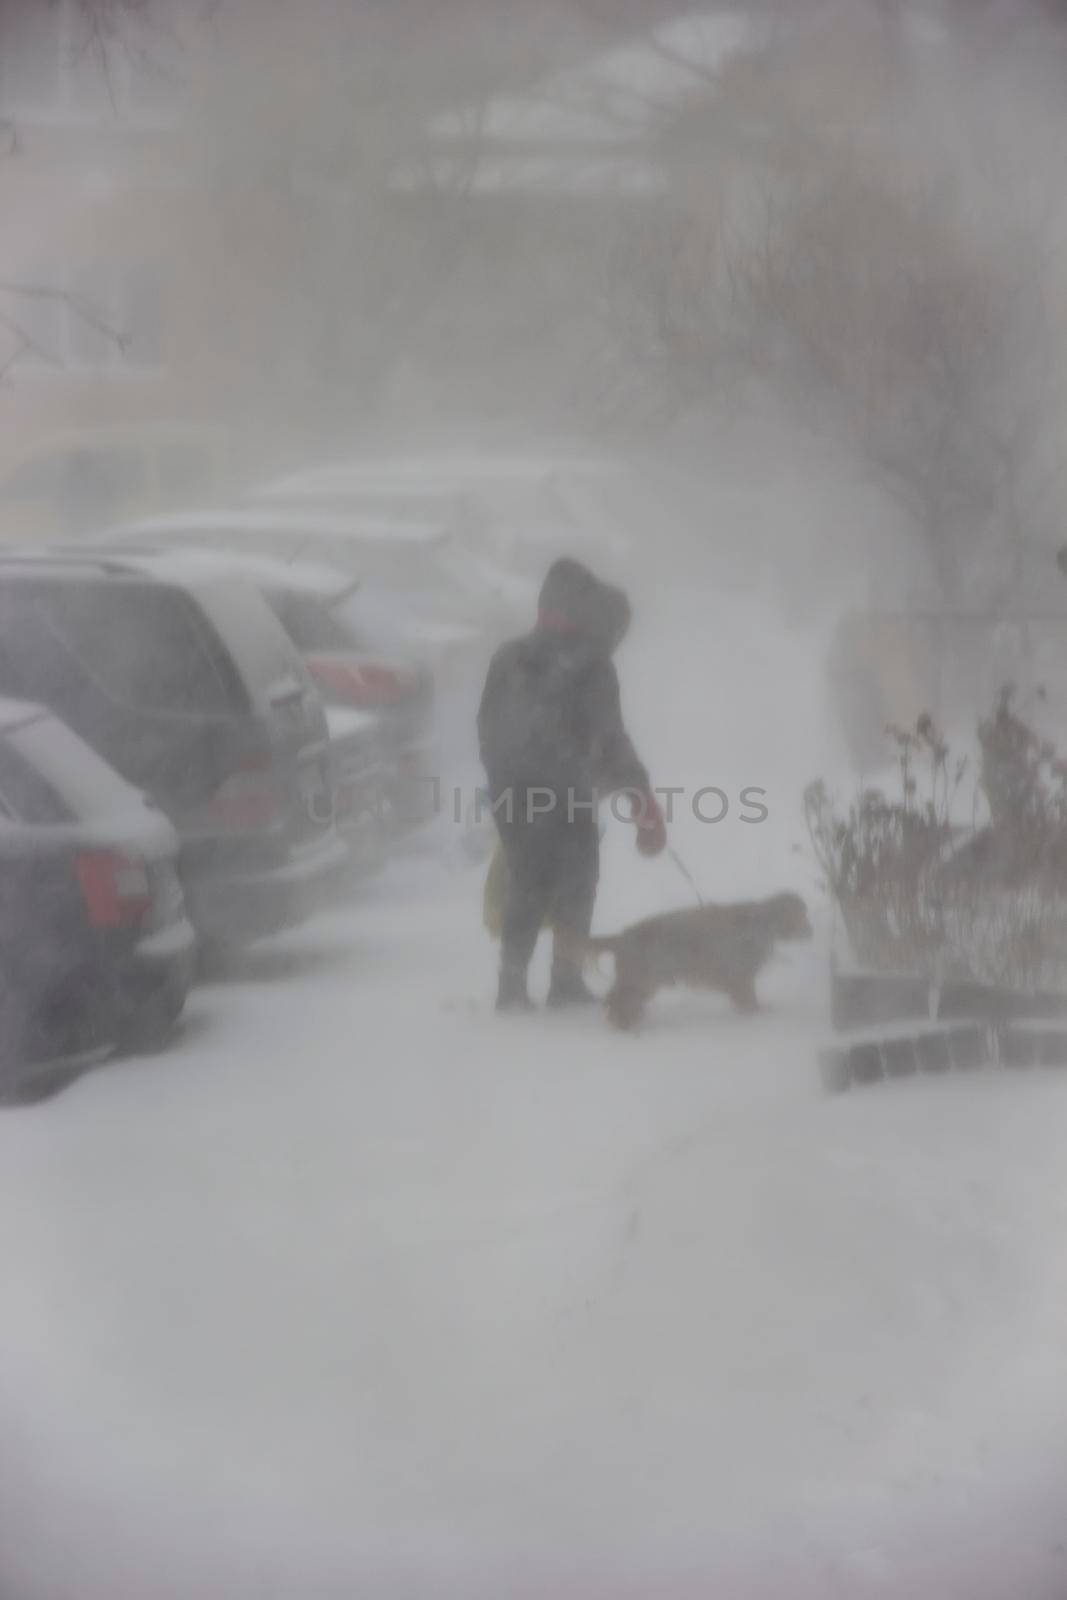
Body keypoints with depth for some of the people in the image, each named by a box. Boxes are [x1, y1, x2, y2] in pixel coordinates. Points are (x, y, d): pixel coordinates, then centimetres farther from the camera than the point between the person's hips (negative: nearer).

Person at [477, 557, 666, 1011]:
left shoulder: (507, 658, 8)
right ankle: (566, 981, 9)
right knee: (575, 885, 10)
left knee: (526, 883, 13)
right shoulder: (591, 666, -8)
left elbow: (487, 731, 11)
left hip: (511, 791, 5)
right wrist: (641, 793, 0)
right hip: (564, 793, -5)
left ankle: (512, 984, 7)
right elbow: (609, 742, -8)